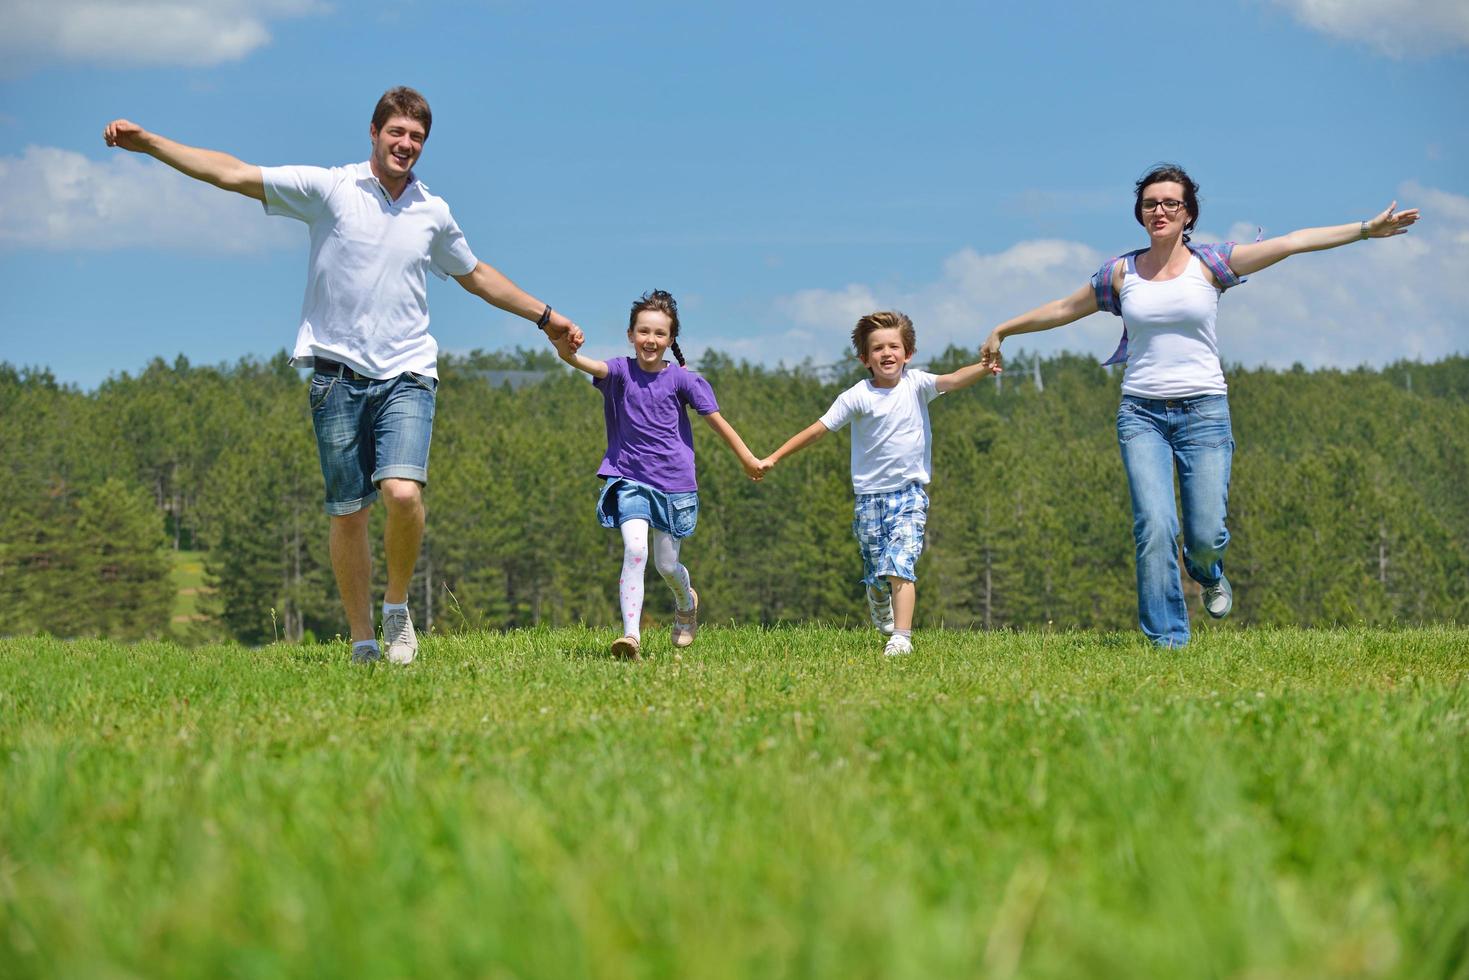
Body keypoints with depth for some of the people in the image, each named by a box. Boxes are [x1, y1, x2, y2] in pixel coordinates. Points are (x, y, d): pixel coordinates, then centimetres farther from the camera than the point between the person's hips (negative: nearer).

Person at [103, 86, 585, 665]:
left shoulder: (433, 212, 11)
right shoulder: (329, 188, 1)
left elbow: (476, 275, 28)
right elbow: (232, 173, -4)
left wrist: (546, 317, 33)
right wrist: (146, 143, -12)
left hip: (407, 374, 1)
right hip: (339, 372, -1)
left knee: (403, 492, -20)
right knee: (347, 513, 1)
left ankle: (397, 608, 4)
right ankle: (362, 641, 14)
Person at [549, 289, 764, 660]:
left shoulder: (681, 379, -4)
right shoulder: (621, 371, -4)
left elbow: (716, 420, 2)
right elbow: (592, 366, -26)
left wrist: (748, 460, 6)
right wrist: (568, 354, -49)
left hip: (673, 483, 0)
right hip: (630, 479, 0)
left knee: (666, 563, 9)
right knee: (635, 550, -21)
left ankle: (686, 602, 44)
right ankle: (631, 635, -23)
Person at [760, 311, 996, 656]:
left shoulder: (915, 384, -2)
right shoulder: (857, 397, -6)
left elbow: (952, 380, -18)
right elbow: (818, 429, -4)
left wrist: (984, 367, -38)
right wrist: (773, 458, -7)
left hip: (909, 494, -1)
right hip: (869, 496, 1)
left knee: (900, 567, -17)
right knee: (876, 576, 8)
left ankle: (901, 637, -20)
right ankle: (881, 611, 41)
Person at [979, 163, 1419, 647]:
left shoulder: (1209, 263, 2)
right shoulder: (1121, 272, 6)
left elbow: (1291, 242, -2)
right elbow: (1065, 308, 20)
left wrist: (1366, 228, -5)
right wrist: (1002, 330, 28)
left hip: (1203, 411, -1)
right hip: (1141, 413, 1)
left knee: (1205, 536, -4)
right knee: (1155, 528, -14)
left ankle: (1207, 572, 35)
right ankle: (1168, 638, -3)